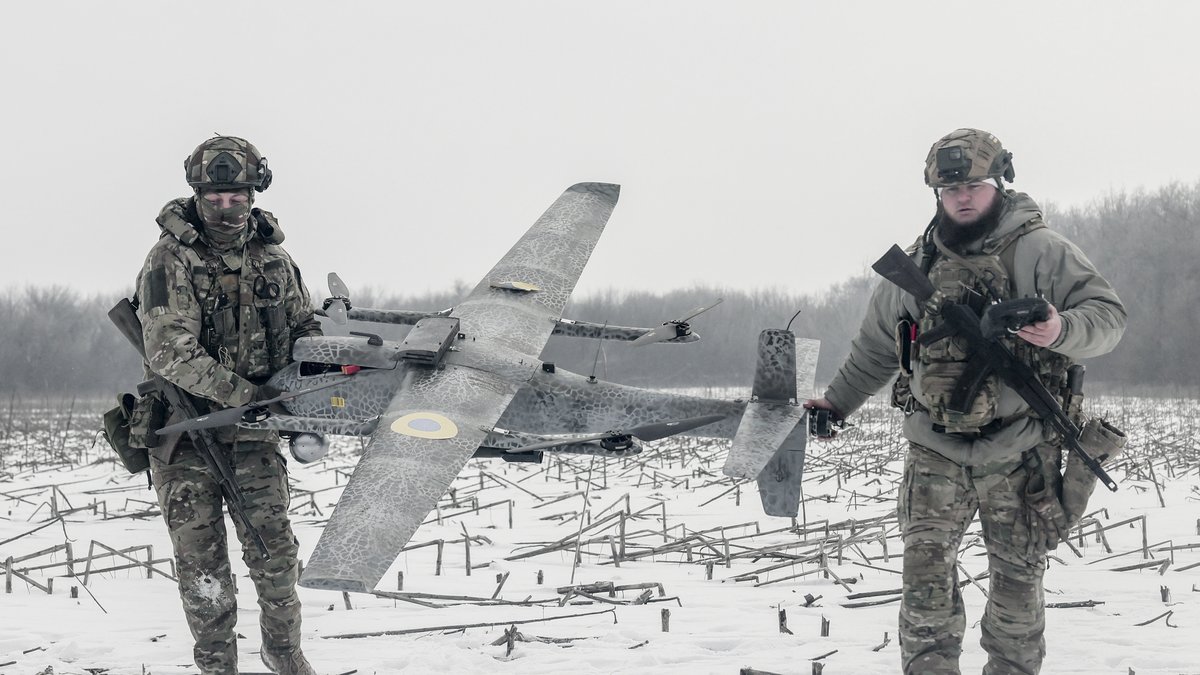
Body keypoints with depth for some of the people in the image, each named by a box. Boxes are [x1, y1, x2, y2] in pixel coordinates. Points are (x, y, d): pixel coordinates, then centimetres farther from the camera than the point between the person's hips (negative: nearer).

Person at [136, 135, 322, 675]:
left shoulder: (272, 256, 4)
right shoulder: (171, 258, -12)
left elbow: (303, 326, 16)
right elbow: (171, 354, -21)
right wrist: (250, 395, -24)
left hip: (252, 432, 3)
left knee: (274, 551, 4)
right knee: (202, 563, 2)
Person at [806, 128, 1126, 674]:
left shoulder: (1041, 251, -3)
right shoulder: (914, 265, 9)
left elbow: (1107, 315, -7)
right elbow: (875, 347, 21)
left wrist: (1061, 330, -27)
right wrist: (837, 402, 22)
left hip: (1018, 453, -2)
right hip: (935, 451, 2)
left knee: (1017, 578, 6)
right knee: (925, 570, -3)